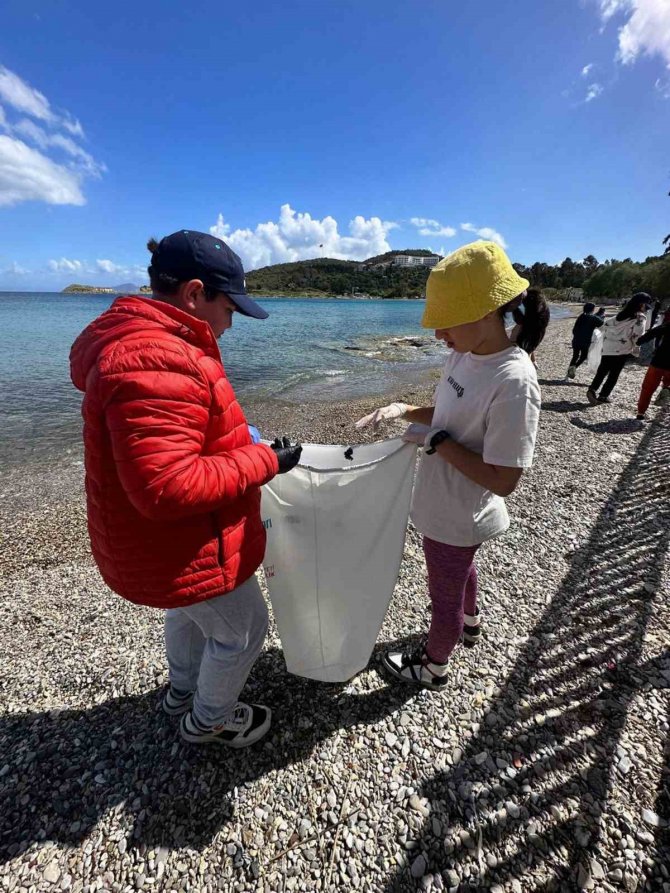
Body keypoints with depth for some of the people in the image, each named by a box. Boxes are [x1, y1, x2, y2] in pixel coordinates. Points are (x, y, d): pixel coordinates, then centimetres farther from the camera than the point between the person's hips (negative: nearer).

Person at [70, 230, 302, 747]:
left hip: (170, 540, 10)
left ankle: (182, 691, 59)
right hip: (183, 550, -10)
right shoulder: (157, 364, -31)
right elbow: (166, 487, -35)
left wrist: (245, 444, 6)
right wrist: (265, 462, -26)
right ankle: (208, 720, 43)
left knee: (189, 611, 32)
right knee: (242, 630, 15)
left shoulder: (141, 343, 5)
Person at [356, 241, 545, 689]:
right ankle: (470, 621, 65)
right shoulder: (464, 355, -5)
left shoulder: (513, 382, -30)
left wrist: (435, 441, -26)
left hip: (457, 517, -8)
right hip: (450, 508, 8)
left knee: (445, 595, 17)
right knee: (459, 569, 34)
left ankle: (433, 666, 47)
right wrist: (404, 411, -5)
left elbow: (503, 481, -28)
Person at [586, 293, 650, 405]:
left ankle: (592, 389, -11)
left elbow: (606, 325, 16)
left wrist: (606, 339, 19)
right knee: (614, 374, 4)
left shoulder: (621, 314, 16)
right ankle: (603, 396, 4)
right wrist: (636, 350, -2)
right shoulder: (640, 318, -4)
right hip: (622, 350, -5)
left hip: (608, 347, 5)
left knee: (602, 371, 8)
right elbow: (638, 336, -13)